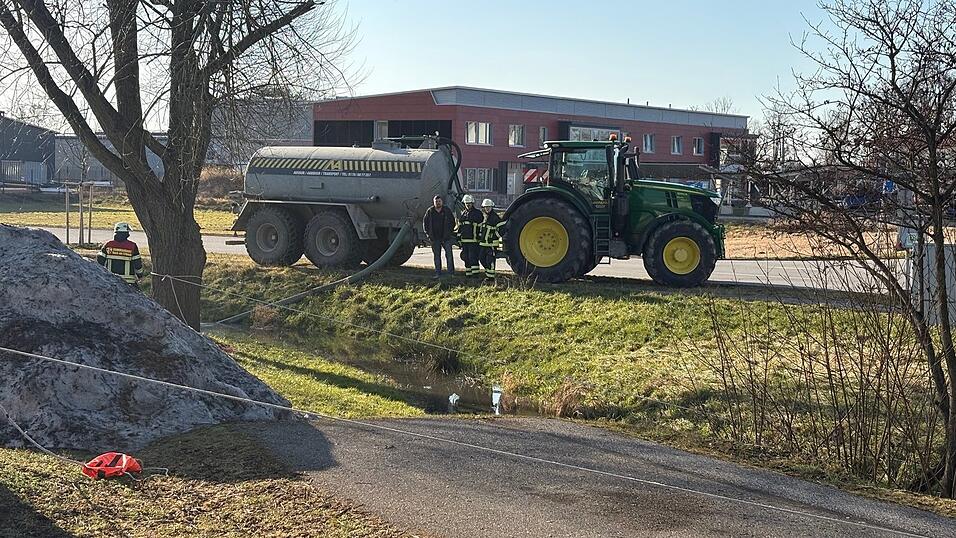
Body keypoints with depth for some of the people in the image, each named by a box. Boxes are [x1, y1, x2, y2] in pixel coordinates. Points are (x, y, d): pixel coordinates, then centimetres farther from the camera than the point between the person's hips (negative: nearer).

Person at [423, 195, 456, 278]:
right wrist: (428, 233, 4)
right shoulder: (430, 211, 5)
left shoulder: (447, 211, 4)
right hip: (435, 238, 1)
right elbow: (425, 223, 12)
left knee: (449, 254, -7)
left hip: (446, 237, -1)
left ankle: (451, 272, -3)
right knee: (437, 256, 7)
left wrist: (451, 232, 0)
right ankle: (438, 273, 12)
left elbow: (452, 222, 9)